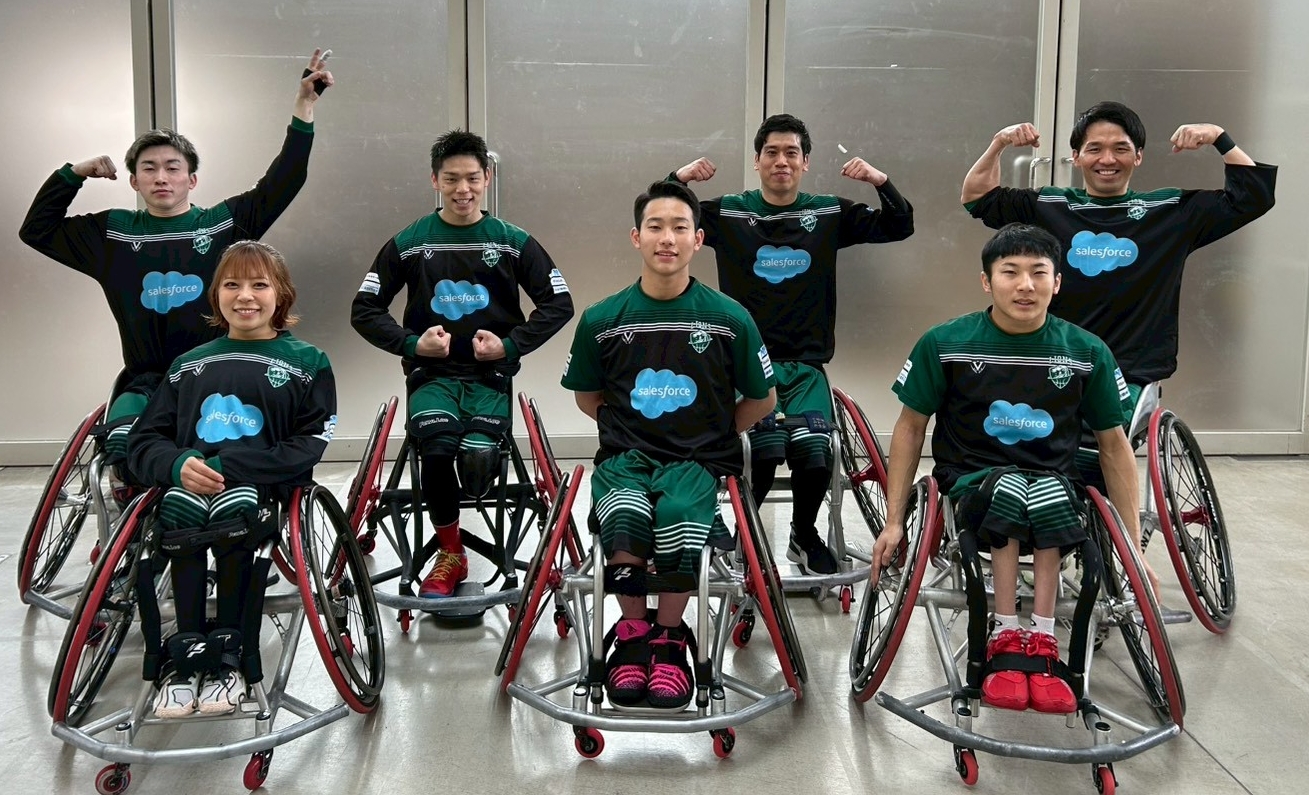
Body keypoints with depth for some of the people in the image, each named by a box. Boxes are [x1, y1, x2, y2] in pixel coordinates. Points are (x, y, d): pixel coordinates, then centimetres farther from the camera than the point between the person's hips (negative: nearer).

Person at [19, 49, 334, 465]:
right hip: (145, 381, 1)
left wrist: (304, 106, -10)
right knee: (123, 445, -27)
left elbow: (283, 181, -3)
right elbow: (37, 229, 17)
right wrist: (74, 173, 6)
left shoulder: (225, 222, 4)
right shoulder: (113, 232, 10)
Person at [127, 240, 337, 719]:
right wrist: (178, 464, -13)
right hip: (191, 481, 3)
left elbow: (309, 445, -5)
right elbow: (143, 441, 13)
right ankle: (187, 654, -23)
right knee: (178, 507, -33)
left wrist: (229, 467, -18)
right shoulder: (189, 366, 18)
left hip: (262, 484, -2)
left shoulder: (306, 364, 7)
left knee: (234, 508, -36)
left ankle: (230, 657, -22)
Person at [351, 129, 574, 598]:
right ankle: (449, 554, -8)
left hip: (491, 375, 0)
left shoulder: (513, 242, 4)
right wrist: (412, 343, -9)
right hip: (432, 374, 0)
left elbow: (559, 303, 4)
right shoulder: (408, 243, 5)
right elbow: (364, 310, 7)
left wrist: (511, 345, -8)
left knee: (477, 466, -25)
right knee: (437, 448, -31)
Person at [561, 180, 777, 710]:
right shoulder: (602, 320, 3)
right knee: (624, 518, -35)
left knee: (679, 517, -35)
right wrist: (623, 426, 8)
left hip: (699, 459, 0)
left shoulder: (729, 318, 0)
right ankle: (633, 631, -6)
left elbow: (762, 399, 12)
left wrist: (713, 436, 8)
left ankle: (669, 637, -6)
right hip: (625, 456, 1)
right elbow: (587, 395, 19)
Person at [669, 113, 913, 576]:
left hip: (806, 364, 2)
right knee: (766, 449, -24)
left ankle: (805, 536, 13)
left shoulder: (830, 215, 10)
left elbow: (899, 227, 7)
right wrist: (677, 180, -13)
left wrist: (880, 182, -9)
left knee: (814, 454, -20)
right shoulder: (727, 213, 5)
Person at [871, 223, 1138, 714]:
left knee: (1049, 494, -35)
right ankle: (1007, 638, -26)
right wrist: (893, 522, 1)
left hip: (1054, 480, 1)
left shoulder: (1087, 353, -2)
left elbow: (1113, 444, 7)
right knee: (1009, 488, -36)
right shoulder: (945, 344, -6)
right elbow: (911, 427, 4)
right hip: (971, 479, -1)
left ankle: (1040, 642, -26)